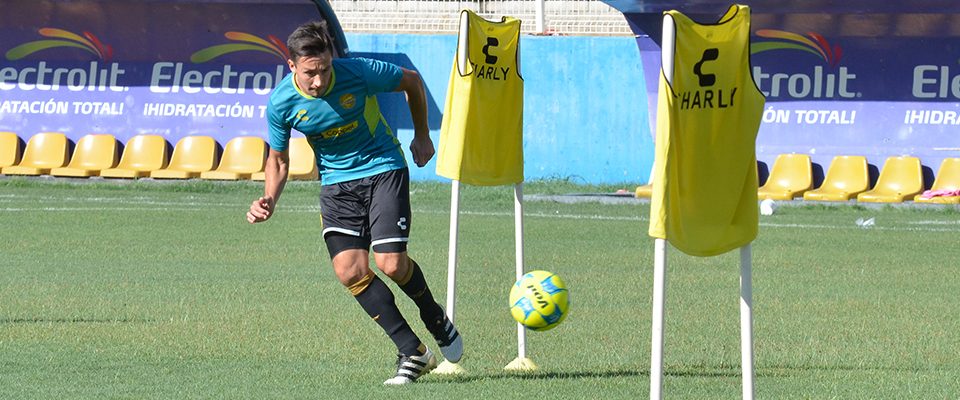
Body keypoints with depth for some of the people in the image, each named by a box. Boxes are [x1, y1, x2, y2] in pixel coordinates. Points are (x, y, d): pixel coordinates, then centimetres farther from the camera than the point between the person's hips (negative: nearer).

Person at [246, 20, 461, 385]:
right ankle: (413, 353, -4)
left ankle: (435, 318, 18)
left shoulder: (359, 73, -22)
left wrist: (422, 135, 10)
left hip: (383, 167, -3)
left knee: (391, 264, -16)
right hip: (337, 182, 3)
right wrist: (269, 200, -15)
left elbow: (411, 81, -1)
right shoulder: (281, 102, -14)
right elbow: (278, 159, 3)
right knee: (349, 270, -15)